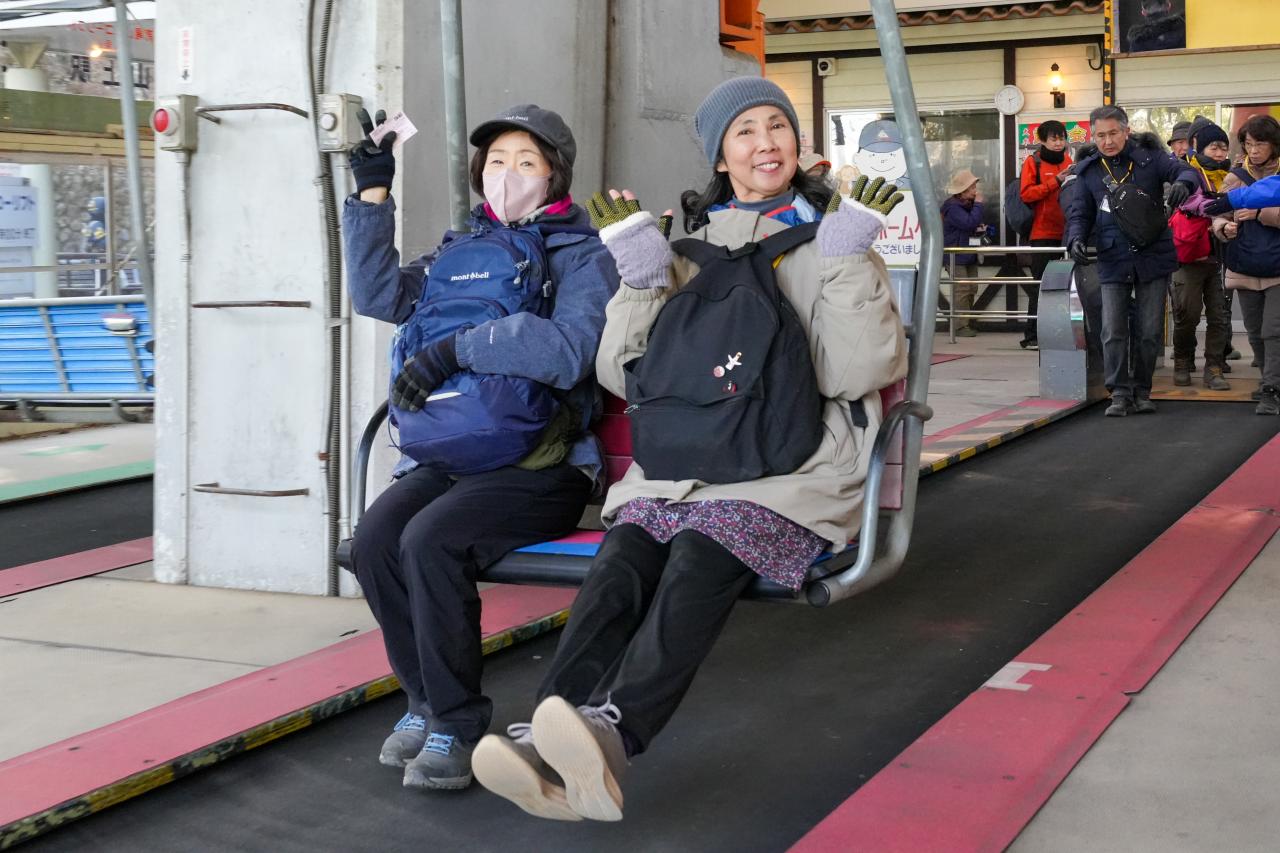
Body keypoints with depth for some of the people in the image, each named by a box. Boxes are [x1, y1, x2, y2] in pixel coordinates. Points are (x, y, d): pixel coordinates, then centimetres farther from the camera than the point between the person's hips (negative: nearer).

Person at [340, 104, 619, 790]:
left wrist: (456, 349, -25)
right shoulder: (462, 248, 19)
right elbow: (380, 295, 7)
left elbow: (566, 348, -19)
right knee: (374, 538, -20)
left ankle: (457, 723, -12)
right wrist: (372, 192, 3)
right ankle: (425, 699, 0)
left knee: (431, 540, -28)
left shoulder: (583, 257, 1)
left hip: (545, 459, -5)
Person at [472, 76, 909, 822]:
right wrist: (642, 283, 1)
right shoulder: (689, 247, 20)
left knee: (701, 559, -33)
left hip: (793, 471, -3)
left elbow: (860, 371, 0)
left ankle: (611, 730, -51)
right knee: (620, 562, -28)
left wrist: (847, 262, -7)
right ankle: (551, 744, -45)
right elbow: (625, 375, 14)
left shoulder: (830, 240, 14)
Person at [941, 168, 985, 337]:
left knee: (971, 290, 12)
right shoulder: (953, 207, -16)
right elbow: (969, 222, -29)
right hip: (956, 257, -10)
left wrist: (978, 230, 5)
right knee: (961, 290, -12)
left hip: (969, 255, 10)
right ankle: (961, 326, -11)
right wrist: (978, 204, -18)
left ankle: (970, 323, 21)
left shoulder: (968, 204, 15)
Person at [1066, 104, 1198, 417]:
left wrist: (1182, 182, -34)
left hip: (1153, 258, -1)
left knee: (1150, 331, 5)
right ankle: (1120, 393, 3)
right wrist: (1076, 239, -10)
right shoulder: (1088, 171, 7)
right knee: (1113, 332, -5)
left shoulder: (1150, 158, 0)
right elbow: (1080, 213, 9)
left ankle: (1142, 391, 19)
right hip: (1113, 262, 1)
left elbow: (1185, 170, -10)